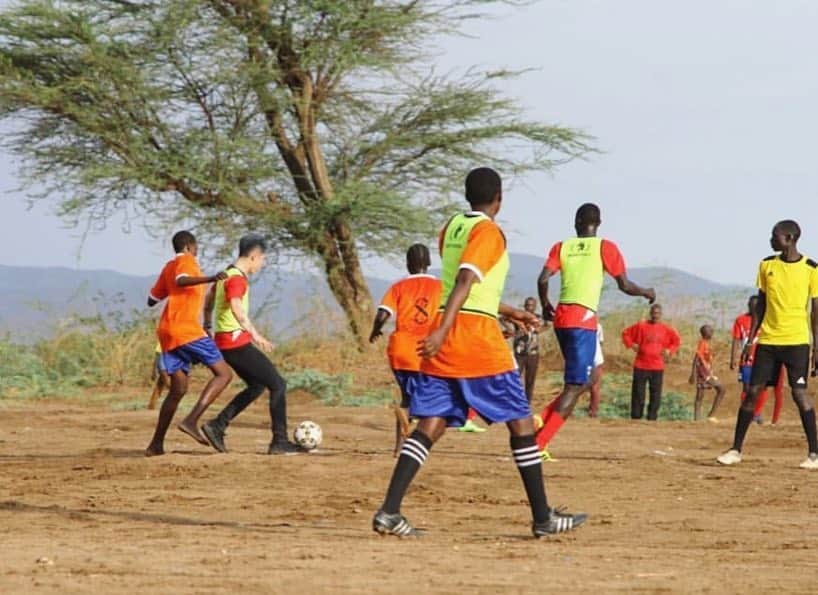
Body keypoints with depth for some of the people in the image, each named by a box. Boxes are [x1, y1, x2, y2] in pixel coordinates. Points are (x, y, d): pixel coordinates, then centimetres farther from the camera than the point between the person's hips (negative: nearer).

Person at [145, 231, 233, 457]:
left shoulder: (168, 268, 22)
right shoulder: (186, 261, -1)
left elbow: (152, 300, 28)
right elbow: (181, 281, -24)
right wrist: (210, 279, -37)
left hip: (168, 333, 9)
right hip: (186, 329, -9)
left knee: (178, 389, 13)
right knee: (223, 373, -9)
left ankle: (156, 444, 8)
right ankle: (191, 420, -23)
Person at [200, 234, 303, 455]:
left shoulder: (226, 275, 15)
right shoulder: (237, 279, -15)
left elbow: (208, 303, 28)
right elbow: (236, 308, -33)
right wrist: (255, 334, -41)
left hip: (224, 342, 10)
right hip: (236, 343, -10)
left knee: (257, 386, 20)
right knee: (278, 385, -5)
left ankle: (217, 426, 13)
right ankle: (279, 442, -5)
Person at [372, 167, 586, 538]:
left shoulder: (451, 228, 16)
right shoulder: (489, 232, -8)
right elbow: (465, 281, -21)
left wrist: (508, 312, 35)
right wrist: (442, 331, -30)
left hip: (444, 340, 7)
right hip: (479, 339, -7)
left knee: (431, 425, 2)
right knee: (520, 421, 5)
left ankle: (389, 511, -12)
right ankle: (543, 518, 8)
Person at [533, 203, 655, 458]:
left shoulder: (561, 247, 10)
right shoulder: (605, 248, 1)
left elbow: (543, 279, -2)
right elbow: (625, 286, 1)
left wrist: (545, 306, 16)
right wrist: (647, 293, 20)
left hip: (561, 317, 6)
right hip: (584, 320, -6)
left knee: (585, 379, 22)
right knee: (576, 385, -5)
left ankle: (543, 420, 5)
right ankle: (539, 443, -17)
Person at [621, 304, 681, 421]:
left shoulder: (666, 330, 6)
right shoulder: (641, 326, 1)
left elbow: (677, 341, 20)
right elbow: (626, 333, 10)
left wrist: (669, 351, 6)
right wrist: (631, 345, -1)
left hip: (657, 367, 1)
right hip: (641, 366, -1)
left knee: (655, 395, 1)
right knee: (638, 393, 0)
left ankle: (652, 418, 6)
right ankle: (635, 417, 4)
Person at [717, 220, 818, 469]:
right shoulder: (767, 265, 7)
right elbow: (760, 305, 12)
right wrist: (750, 340, 8)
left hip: (797, 341, -4)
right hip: (767, 340, 4)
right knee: (753, 391, 1)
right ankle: (736, 450, 7)